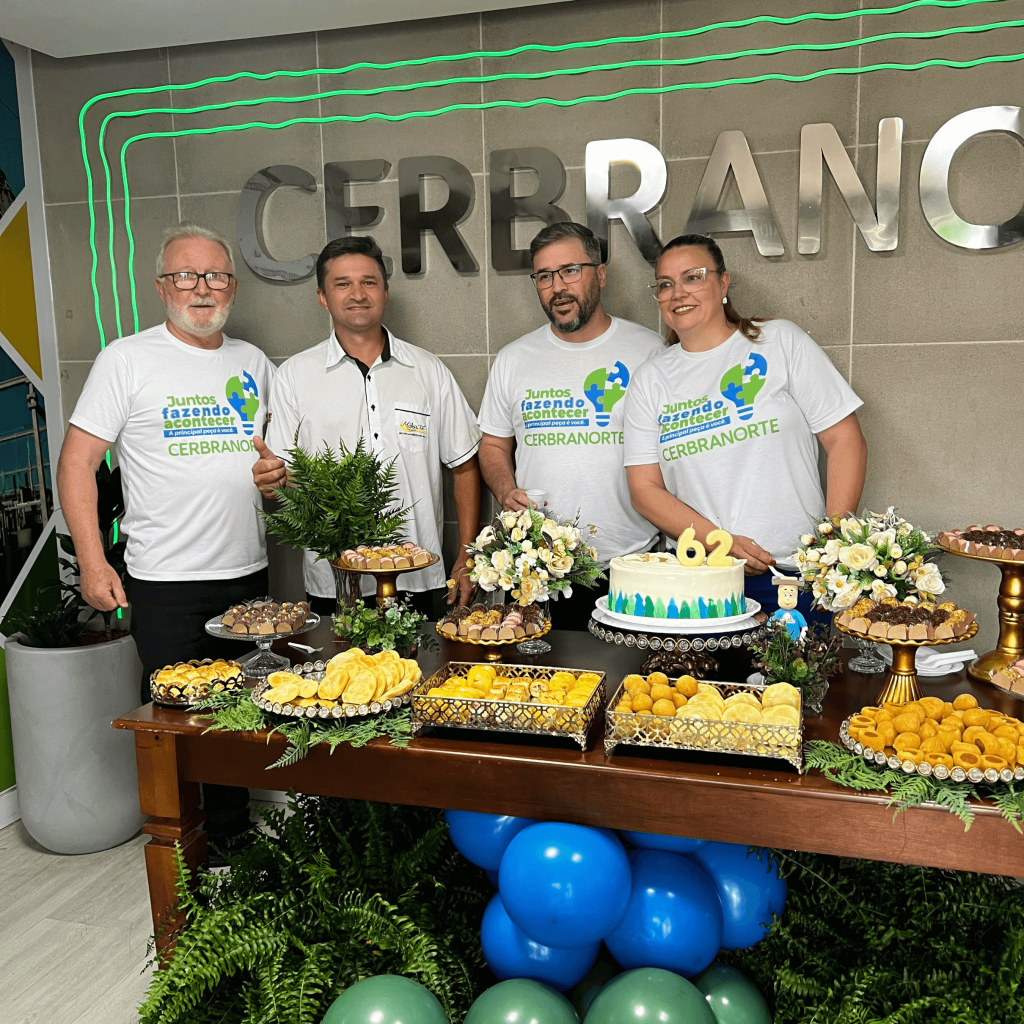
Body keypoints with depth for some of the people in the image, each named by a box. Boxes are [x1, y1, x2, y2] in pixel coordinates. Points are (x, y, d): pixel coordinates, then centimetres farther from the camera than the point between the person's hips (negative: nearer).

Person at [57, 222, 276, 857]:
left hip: (249, 574, 5)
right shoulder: (128, 359, -4)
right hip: (165, 583, -4)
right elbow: (78, 461, -6)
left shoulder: (253, 362, 9)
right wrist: (92, 561, -13)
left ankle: (233, 839, 31)